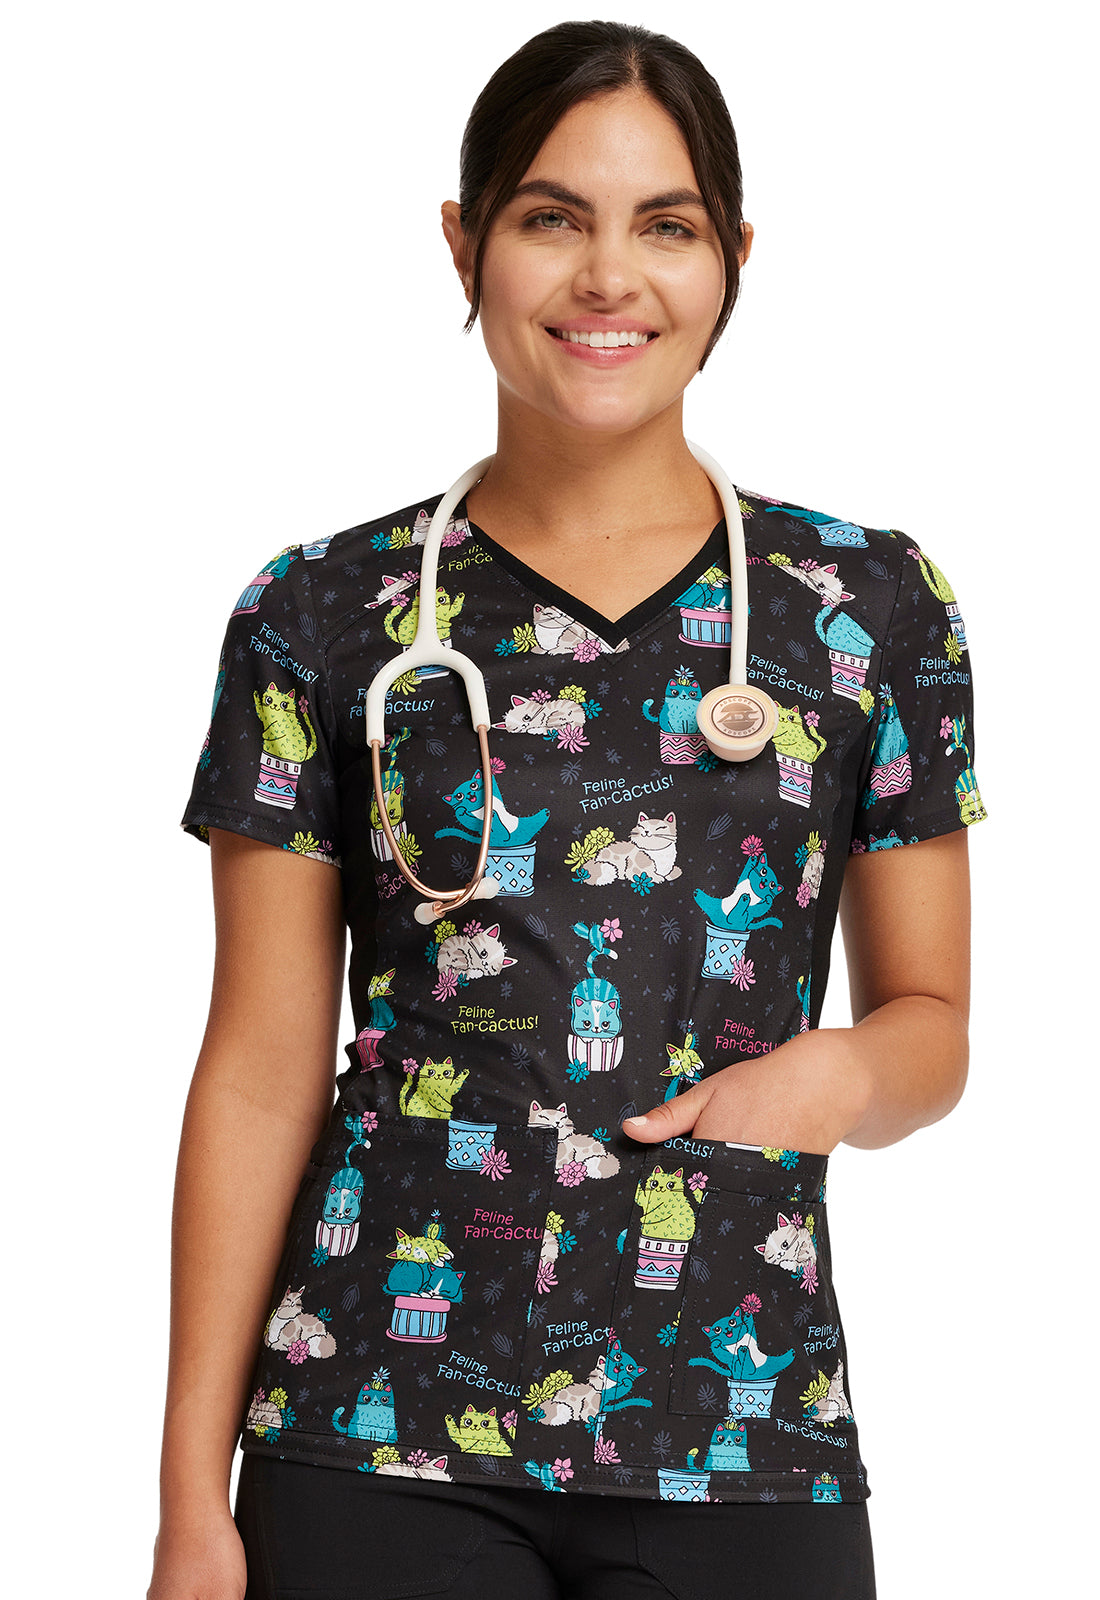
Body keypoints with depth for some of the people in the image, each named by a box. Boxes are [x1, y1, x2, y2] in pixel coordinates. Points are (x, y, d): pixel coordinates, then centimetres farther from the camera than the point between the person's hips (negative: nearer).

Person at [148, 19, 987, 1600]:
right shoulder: (326, 619, 2)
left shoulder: (869, 608, 4)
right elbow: (262, 1071, 2)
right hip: (380, 1433, -1)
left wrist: (847, 1075, -13)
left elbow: (932, 1020, 11)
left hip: (743, 1434, 1)